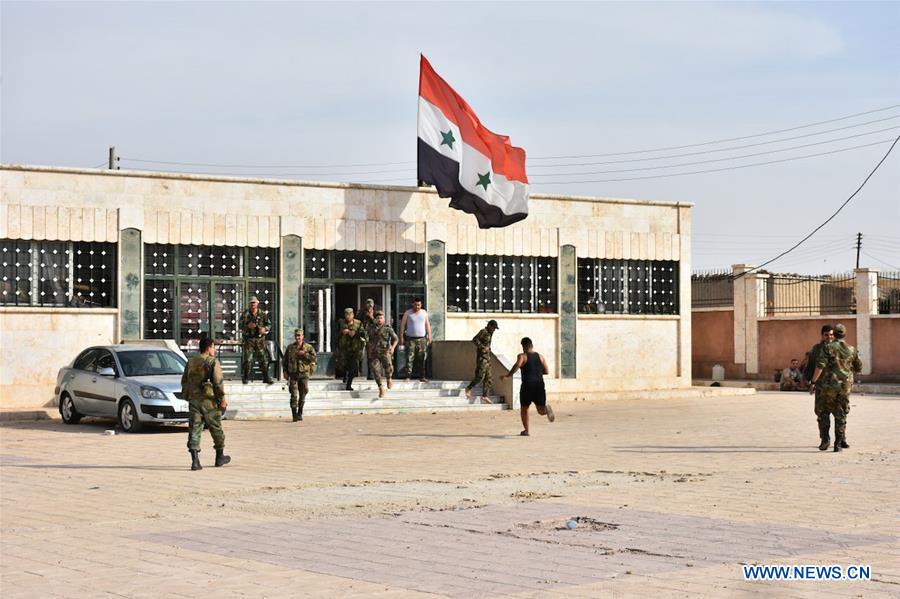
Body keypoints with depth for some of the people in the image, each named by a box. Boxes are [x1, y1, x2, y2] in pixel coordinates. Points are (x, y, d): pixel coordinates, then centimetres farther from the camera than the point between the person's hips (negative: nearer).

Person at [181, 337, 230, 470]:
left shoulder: (190, 362, 10)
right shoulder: (213, 362, -7)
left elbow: (184, 382, 15)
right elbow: (218, 383, -12)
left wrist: (187, 397, 23)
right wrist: (222, 399, -8)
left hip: (194, 400, 4)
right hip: (209, 401, -4)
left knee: (194, 429, 0)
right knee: (216, 429, 12)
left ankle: (195, 460, -11)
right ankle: (220, 457, 23)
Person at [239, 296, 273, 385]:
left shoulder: (263, 314, 6)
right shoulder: (245, 314, 1)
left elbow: (268, 324, 7)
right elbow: (240, 326, 0)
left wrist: (264, 328, -14)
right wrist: (247, 326, -19)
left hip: (260, 339, 2)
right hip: (248, 339, -2)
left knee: (263, 358, 0)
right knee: (247, 359, -4)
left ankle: (266, 377, 8)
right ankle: (245, 378, 5)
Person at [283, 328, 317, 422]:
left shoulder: (308, 347, 5)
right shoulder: (290, 348, 9)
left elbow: (314, 357, -7)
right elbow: (285, 360, 13)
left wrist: (304, 354, -15)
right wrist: (285, 371, 5)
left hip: (304, 373, 0)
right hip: (293, 374, 0)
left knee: (303, 395, 6)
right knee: (294, 395, -7)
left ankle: (300, 413, 19)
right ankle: (294, 415, -5)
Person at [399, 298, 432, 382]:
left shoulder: (424, 313, 10)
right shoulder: (407, 313, 2)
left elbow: (427, 324, 13)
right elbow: (402, 325, 3)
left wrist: (429, 336, 7)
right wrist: (401, 337, -3)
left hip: (422, 339, 2)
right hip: (410, 339, -2)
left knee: (421, 359, 2)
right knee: (409, 358, -8)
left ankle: (422, 377, 6)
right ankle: (408, 376, -8)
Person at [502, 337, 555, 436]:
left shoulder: (522, 356, -1)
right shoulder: (540, 356, 12)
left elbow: (517, 365, -20)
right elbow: (547, 371, 11)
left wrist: (507, 376, -14)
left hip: (527, 385, -3)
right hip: (540, 385, 3)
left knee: (524, 408, 17)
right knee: (541, 410, 7)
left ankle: (526, 430, 14)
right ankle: (546, 408, -29)